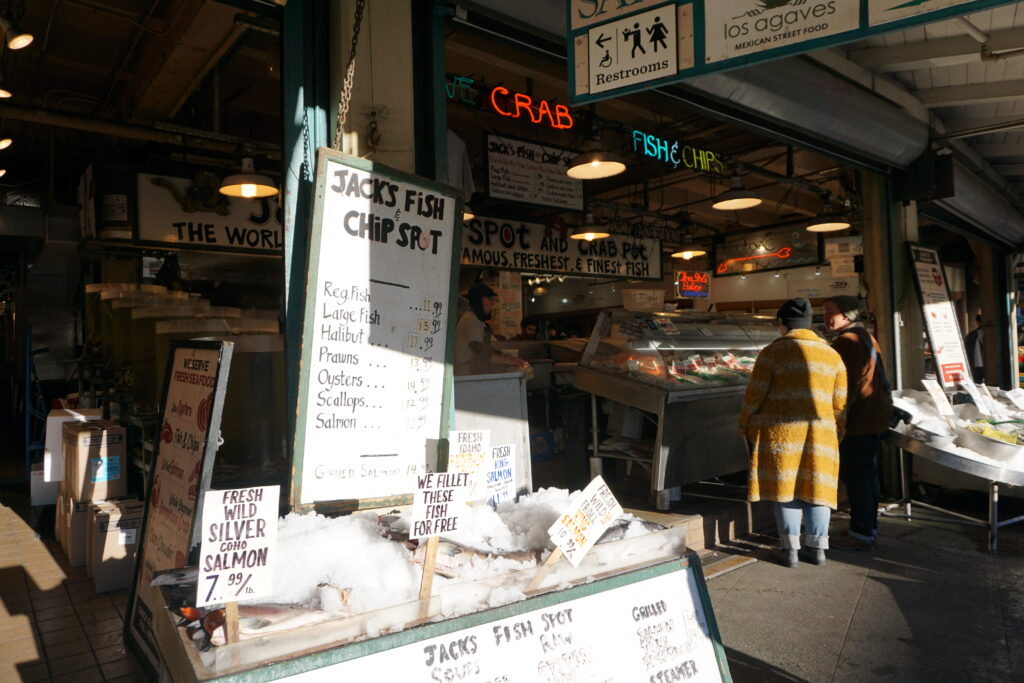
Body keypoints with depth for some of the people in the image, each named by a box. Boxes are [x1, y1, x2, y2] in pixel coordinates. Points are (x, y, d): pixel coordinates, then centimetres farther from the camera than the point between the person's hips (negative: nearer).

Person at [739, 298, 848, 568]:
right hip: (820, 432, 4)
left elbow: (755, 394, -6)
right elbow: (840, 403, 9)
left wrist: (745, 426, 6)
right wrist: (837, 434, 20)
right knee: (815, 486, 12)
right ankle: (818, 548, 15)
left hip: (781, 431, -4)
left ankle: (791, 548, 7)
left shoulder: (773, 351, -6)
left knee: (785, 487, 4)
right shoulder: (832, 355, 9)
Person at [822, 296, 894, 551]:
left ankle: (861, 534, 2)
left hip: (859, 420, -11)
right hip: (874, 417, 11)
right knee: (867, 473, 18)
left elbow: (847, 386, -23)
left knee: (854, 475, -5)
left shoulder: (846, 341, -18)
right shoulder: (865, 337, 17)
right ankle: (869, 528, 28)